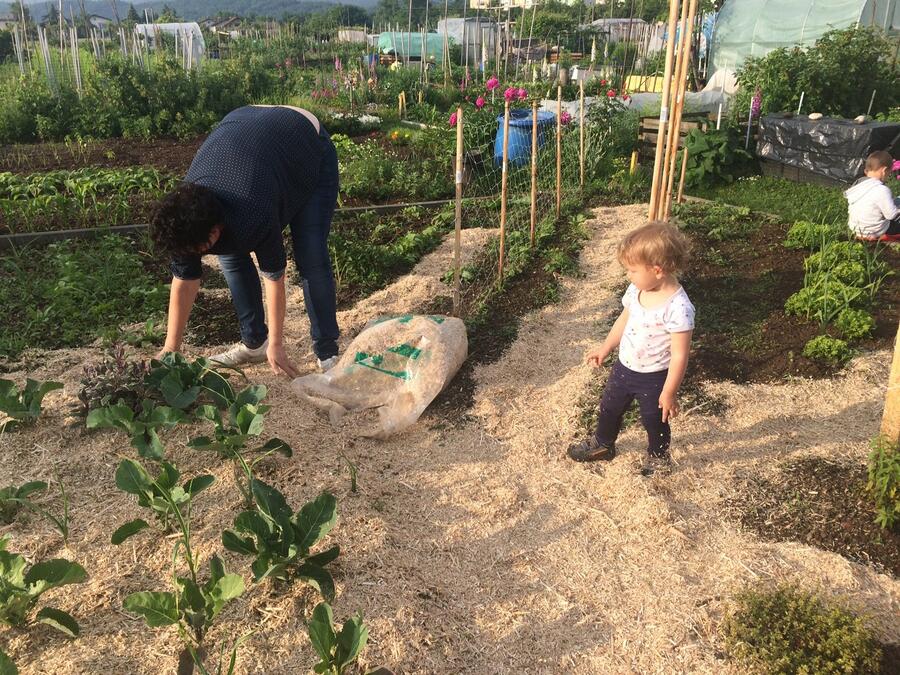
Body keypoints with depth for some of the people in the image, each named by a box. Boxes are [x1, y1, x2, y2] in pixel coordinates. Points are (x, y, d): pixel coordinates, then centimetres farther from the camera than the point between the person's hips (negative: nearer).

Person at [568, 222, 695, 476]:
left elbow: (679, 355, -25)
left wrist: (669, 393, -19)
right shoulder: (637, 290, -9)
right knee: (609, 408, 24)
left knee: (655, 421, 17)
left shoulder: (677, 307, -31)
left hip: (654, 378, -6)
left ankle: (658, 458, 46)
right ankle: (602, 444, 51)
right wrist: (606, 347, 20)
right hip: (625, 367, 7)